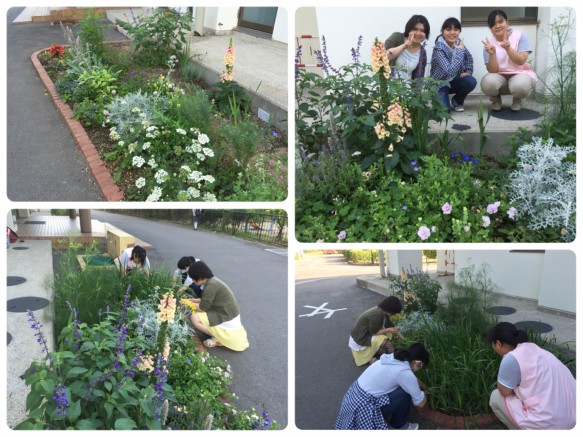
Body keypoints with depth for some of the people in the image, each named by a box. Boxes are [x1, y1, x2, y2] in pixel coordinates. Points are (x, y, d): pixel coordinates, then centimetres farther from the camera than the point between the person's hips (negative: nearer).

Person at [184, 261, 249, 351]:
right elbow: (205, 300, 17)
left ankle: (219, 340, -3)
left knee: (195, 318, -13)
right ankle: (220, 335, 12)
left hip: (227, 322, -10)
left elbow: (202, 307, -18)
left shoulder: (211, 285, -24)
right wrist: (191, 300, 14)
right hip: (228, 315, 10)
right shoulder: (211, 280, 5)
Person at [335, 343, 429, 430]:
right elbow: (420, 403, -5)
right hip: (363, 409, -9)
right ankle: (398, 426, 14)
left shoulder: (392, 358, 5)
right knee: (405, 392, -9)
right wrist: (424, 394, 14)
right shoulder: (404, 372, -19)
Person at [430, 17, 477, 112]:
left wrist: (468, 72, 0)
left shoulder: (459, 42, -6)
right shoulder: (439, 48, -26)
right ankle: (440, 98, 11)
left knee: (471, 81, -25)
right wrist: (459, 50, -31)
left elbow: (469, 58, 15)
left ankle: (457, 100, 5)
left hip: (454, 81, 5)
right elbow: (450, 70, -37)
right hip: (439, 83, -5)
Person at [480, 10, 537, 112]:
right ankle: (496, 100, 4)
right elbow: (492, 70, -14)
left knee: (520, 85, -37)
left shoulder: (520, 35, -8)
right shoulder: (489, 43, -5)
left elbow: (521, 61, -18)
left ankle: (517, 100, 2)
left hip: (520, 74, -1)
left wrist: (508, 48, -34)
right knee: (488, 82, -33)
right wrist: (492, 53, -31)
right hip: (500, 77, 1)